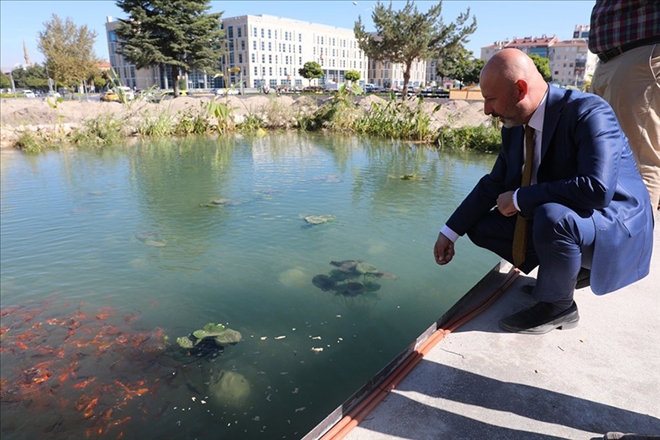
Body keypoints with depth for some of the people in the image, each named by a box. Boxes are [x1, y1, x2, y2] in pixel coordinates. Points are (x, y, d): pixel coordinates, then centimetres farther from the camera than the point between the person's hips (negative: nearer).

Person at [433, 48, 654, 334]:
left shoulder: (588, 112, -25)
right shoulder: (514, 126, -2)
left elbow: (597, 189, -36)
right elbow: (493, 184, 5)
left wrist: (520, 198, -26)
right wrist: (450, 232, 1)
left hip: (615, 226, -7)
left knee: (551, 216, -38)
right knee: (481, 225, 2)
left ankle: (558, 305, -11)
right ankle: (567, 270, 11)